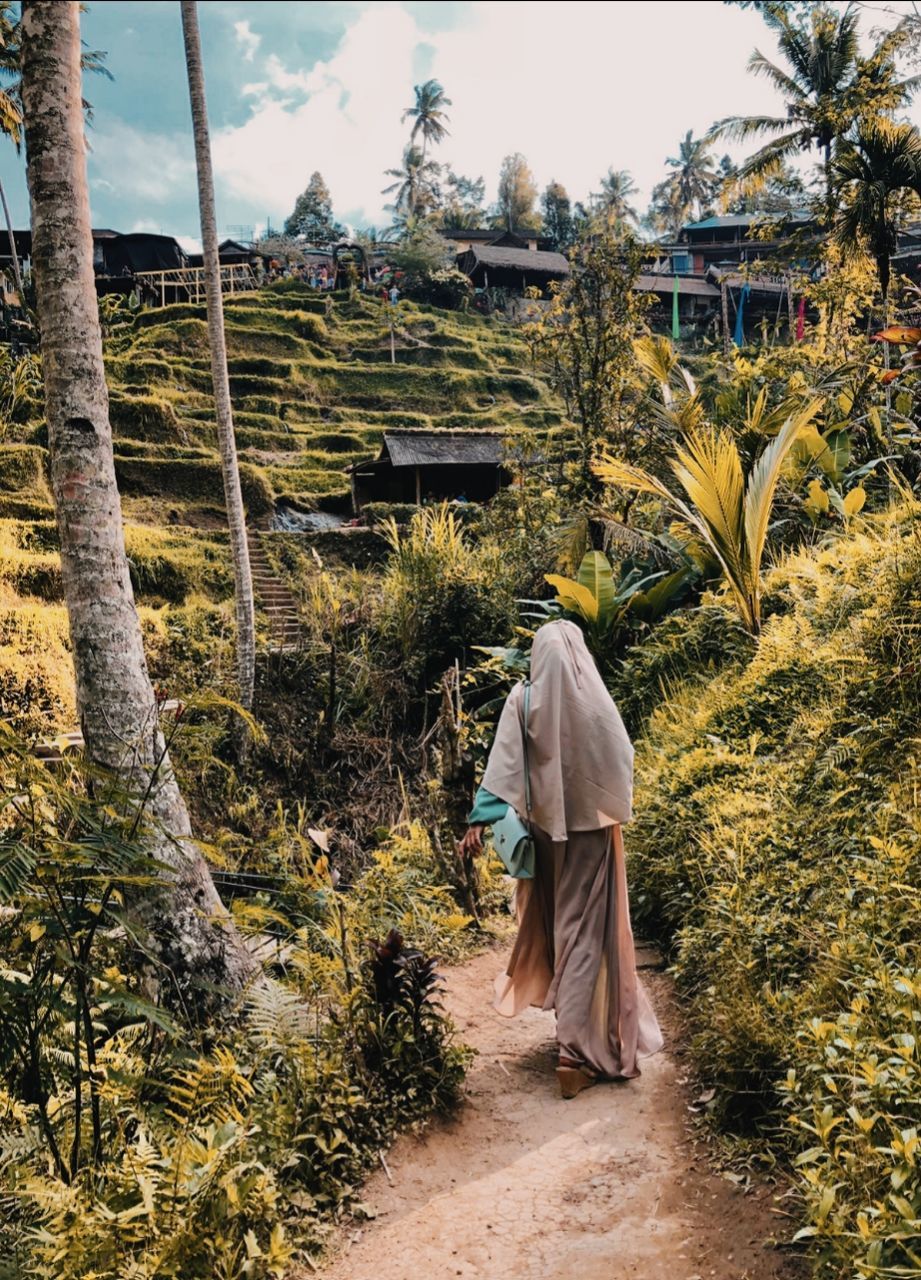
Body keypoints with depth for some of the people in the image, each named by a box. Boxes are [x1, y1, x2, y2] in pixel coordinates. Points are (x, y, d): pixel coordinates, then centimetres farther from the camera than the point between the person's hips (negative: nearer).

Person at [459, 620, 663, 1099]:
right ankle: (578, 1045, -2)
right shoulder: (593, 700, -12)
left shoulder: (522, 700, -8)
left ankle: (572, 1018, 39)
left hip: (545, 827, 3)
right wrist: (618, 804, 16)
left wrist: (481, 818, -14)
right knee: (588, 931, 1)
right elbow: (622, 759, -3)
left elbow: (502, 764, -13)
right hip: (592, 827, -3)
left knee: (554, 921, 21)